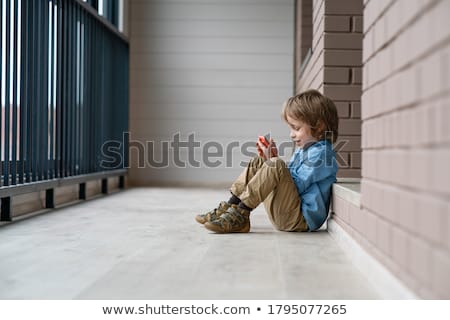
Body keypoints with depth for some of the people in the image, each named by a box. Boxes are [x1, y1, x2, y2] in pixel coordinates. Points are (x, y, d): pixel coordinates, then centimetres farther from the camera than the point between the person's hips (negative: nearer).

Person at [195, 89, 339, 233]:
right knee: (258, 162, 10)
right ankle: (230, 206, 0)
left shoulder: (320, 152, -14)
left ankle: (241, 214, -25)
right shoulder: (302, 149, 17)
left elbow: (296, 186, -19)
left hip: (303, 219, -10)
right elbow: (286, 179, 16)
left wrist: (273, 161, -12)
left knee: (276, 167, -28)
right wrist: (270, 159, 3)